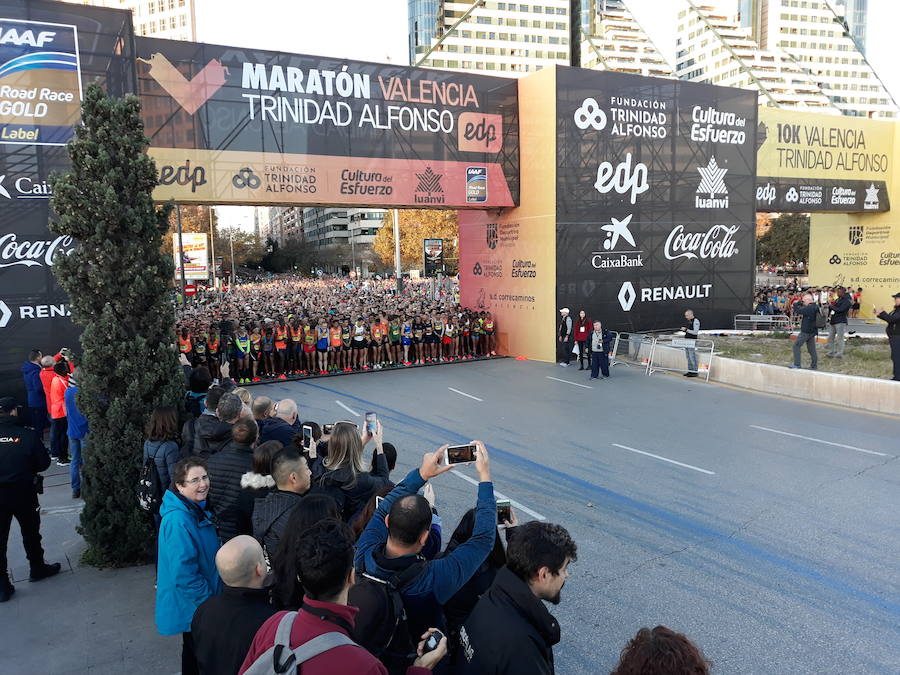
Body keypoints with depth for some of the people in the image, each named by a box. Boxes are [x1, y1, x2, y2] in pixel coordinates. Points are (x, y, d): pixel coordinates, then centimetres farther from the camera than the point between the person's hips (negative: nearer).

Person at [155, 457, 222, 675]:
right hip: (192, 604, -8)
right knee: (197, 655, 12)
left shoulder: (199, 508, -1)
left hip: (204, 597, 8)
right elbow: (184, 573, -28)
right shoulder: (179, 521, -30)